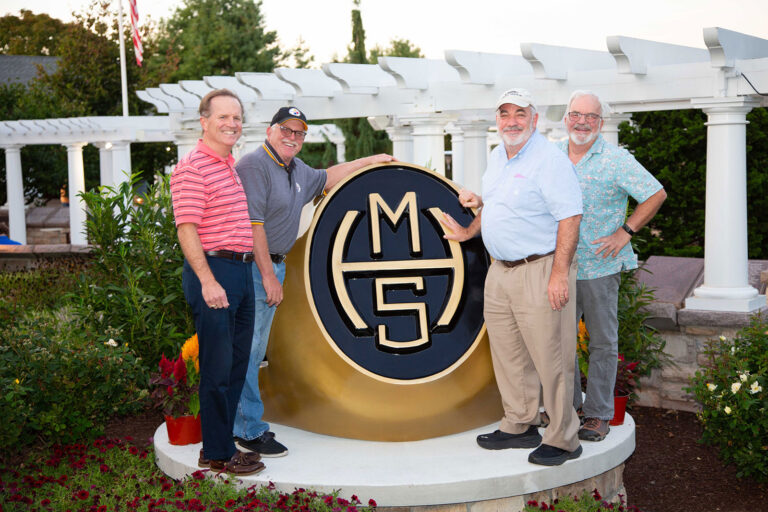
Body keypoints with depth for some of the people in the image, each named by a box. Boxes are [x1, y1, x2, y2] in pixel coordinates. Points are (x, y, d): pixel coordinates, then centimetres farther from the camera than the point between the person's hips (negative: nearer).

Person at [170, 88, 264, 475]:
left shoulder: (233, 167, 18)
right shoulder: (192, 168, -10)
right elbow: (187, 230, -17)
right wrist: (208, 281, -23)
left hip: (241, 270, 9)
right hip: (213, 271, -9)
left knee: (238, 363, 14)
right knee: (218, 365, -3)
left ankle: (223, 443, 25)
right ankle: (216, 454, 9)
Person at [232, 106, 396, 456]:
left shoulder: (297, 170, 16)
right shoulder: (254, 166, -14)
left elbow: (326, 178, 36)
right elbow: (253, 225, -19)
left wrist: (370, 160, 38)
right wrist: (269, 276, -19)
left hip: (273, 266, 10)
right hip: (252, 267, -10)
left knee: (254, 352, 14)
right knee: (246, 351, -4)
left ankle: (246, 424, 23)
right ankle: (250, 433, 3)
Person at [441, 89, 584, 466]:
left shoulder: (549, 159, -14)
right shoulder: (496, 157, 14)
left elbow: (569, 217, -20)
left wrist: (559, 273, -24)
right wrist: (469, 232, 31)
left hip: (539, 272, -9)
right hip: (500, 271, 9)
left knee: (550, 358, -2)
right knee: (507, 354, 15)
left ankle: (562, 439, 11)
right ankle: (519, 427, 29)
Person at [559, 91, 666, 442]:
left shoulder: (616, 159, -6)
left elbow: (656, 195, -3)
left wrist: (625, 232, -8)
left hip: (599, 265, -4)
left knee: (603, 341, 3)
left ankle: (598, 414, 13)